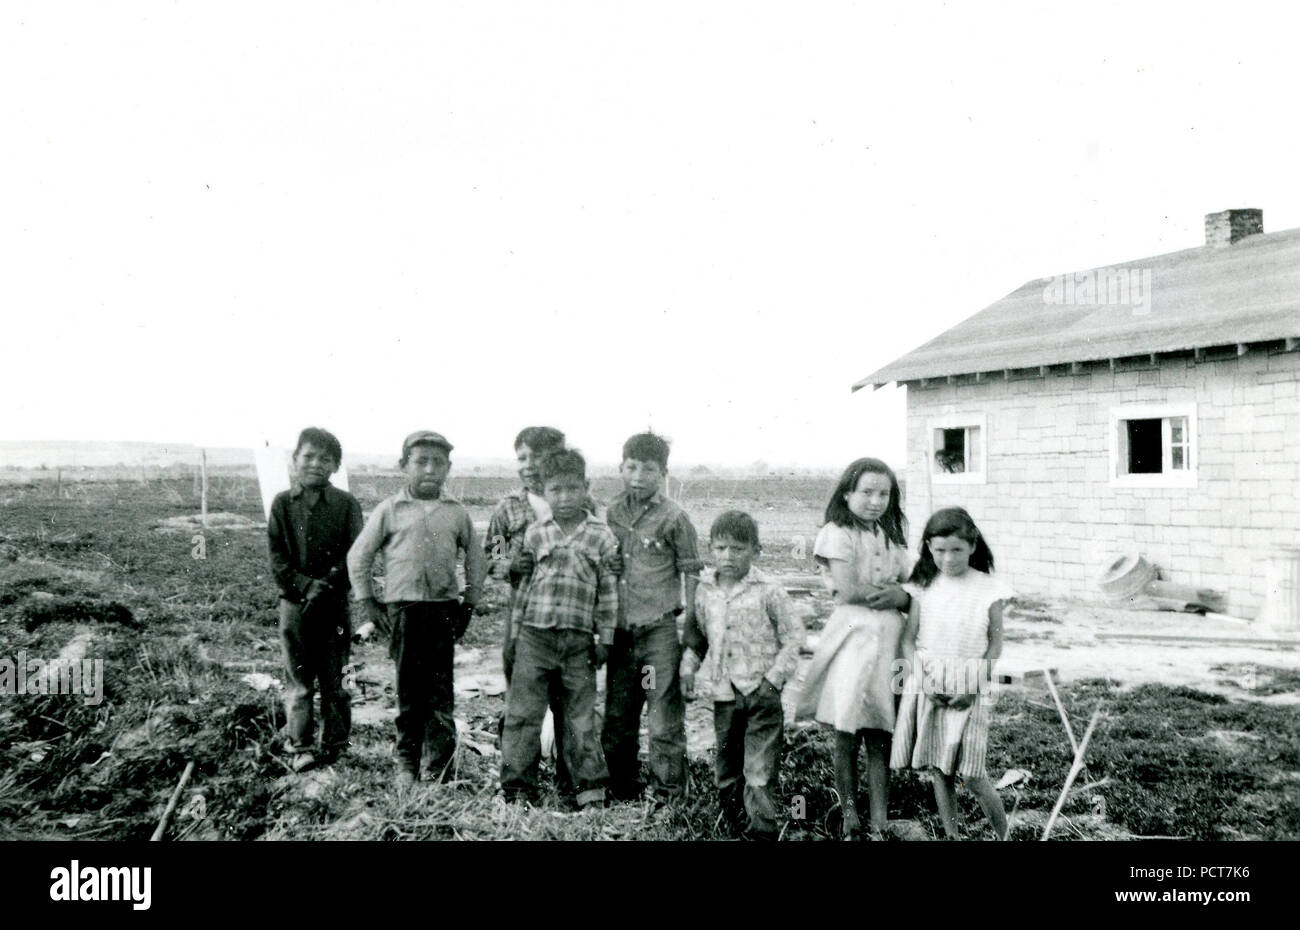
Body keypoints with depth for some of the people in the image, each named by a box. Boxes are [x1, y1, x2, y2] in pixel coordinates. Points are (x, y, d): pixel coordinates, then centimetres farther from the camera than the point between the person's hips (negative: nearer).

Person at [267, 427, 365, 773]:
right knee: (298, 679, 5)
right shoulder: (282, 504, 4)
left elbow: (353, 555, -4)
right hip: (294, 602, 1)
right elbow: (276, 558, -1)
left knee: (333, 678, 6)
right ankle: (299, 747, 11)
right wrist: (305, 586, -13)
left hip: (334, 603, -1)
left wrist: (325, 587, -14)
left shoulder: (346, 504, 0)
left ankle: (335, 744, 16)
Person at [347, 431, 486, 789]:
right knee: (409, 692, 5)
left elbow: (476, 560, 17)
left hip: (444, 609, 1)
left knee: (441, 693, 2)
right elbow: (358, 556, 7)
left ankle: (442, 770, 9)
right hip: (402, 608, -1)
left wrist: (468, 603, 12)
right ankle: (406, 765, 17)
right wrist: (370, 605, 4)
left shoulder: (457, 513, 7)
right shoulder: (390, 510, 2)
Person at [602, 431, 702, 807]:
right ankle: (623, 793, 28)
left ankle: (668, 796, 10)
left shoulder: (674, 518, -5)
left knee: (665, 722, -2)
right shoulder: (610, 514, 8)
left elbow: (692, 574, -2)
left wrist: (689, 628, -6)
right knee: (616, 719, 14)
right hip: (620, 631, 5)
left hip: (660, 631, -5)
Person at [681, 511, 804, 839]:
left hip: (761, 692, -4)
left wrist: (775, 677, -10)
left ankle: (763, 828, 3)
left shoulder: (768, 591, -8)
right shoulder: (704, 590, 5)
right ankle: (730, 821, 29)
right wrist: (688, 668, 6)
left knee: (760, 767, -5)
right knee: (726, 761, 15)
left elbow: (793, 636, -4)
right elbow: (696, 634, 18)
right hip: (723, 692, 5)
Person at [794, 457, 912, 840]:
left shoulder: (891, 537, 16)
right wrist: (890, 590, -4)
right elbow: (848, 590, -14)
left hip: (888, 640, 5)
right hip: (853, 639, -5)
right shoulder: (838, 533, -4)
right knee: (847, 737, 3)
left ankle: (880, 823, 10)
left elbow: (909, 593, 12)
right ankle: (850, 821, 15)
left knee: (880, 739, 5)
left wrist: (898, 596, -9)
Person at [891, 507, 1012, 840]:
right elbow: (908, 639, 2)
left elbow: (995, 644, 1)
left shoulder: (988, 589, -3)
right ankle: (951, 836, 18)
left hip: (970, 690, -2)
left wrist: (975, 687, -9)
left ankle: (1003, 834, 16)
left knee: (972, 775, -4)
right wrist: (923, 679, -11)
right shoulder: (924, 586, 1)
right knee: (939, 773, 6)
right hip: (928, 685, 2)